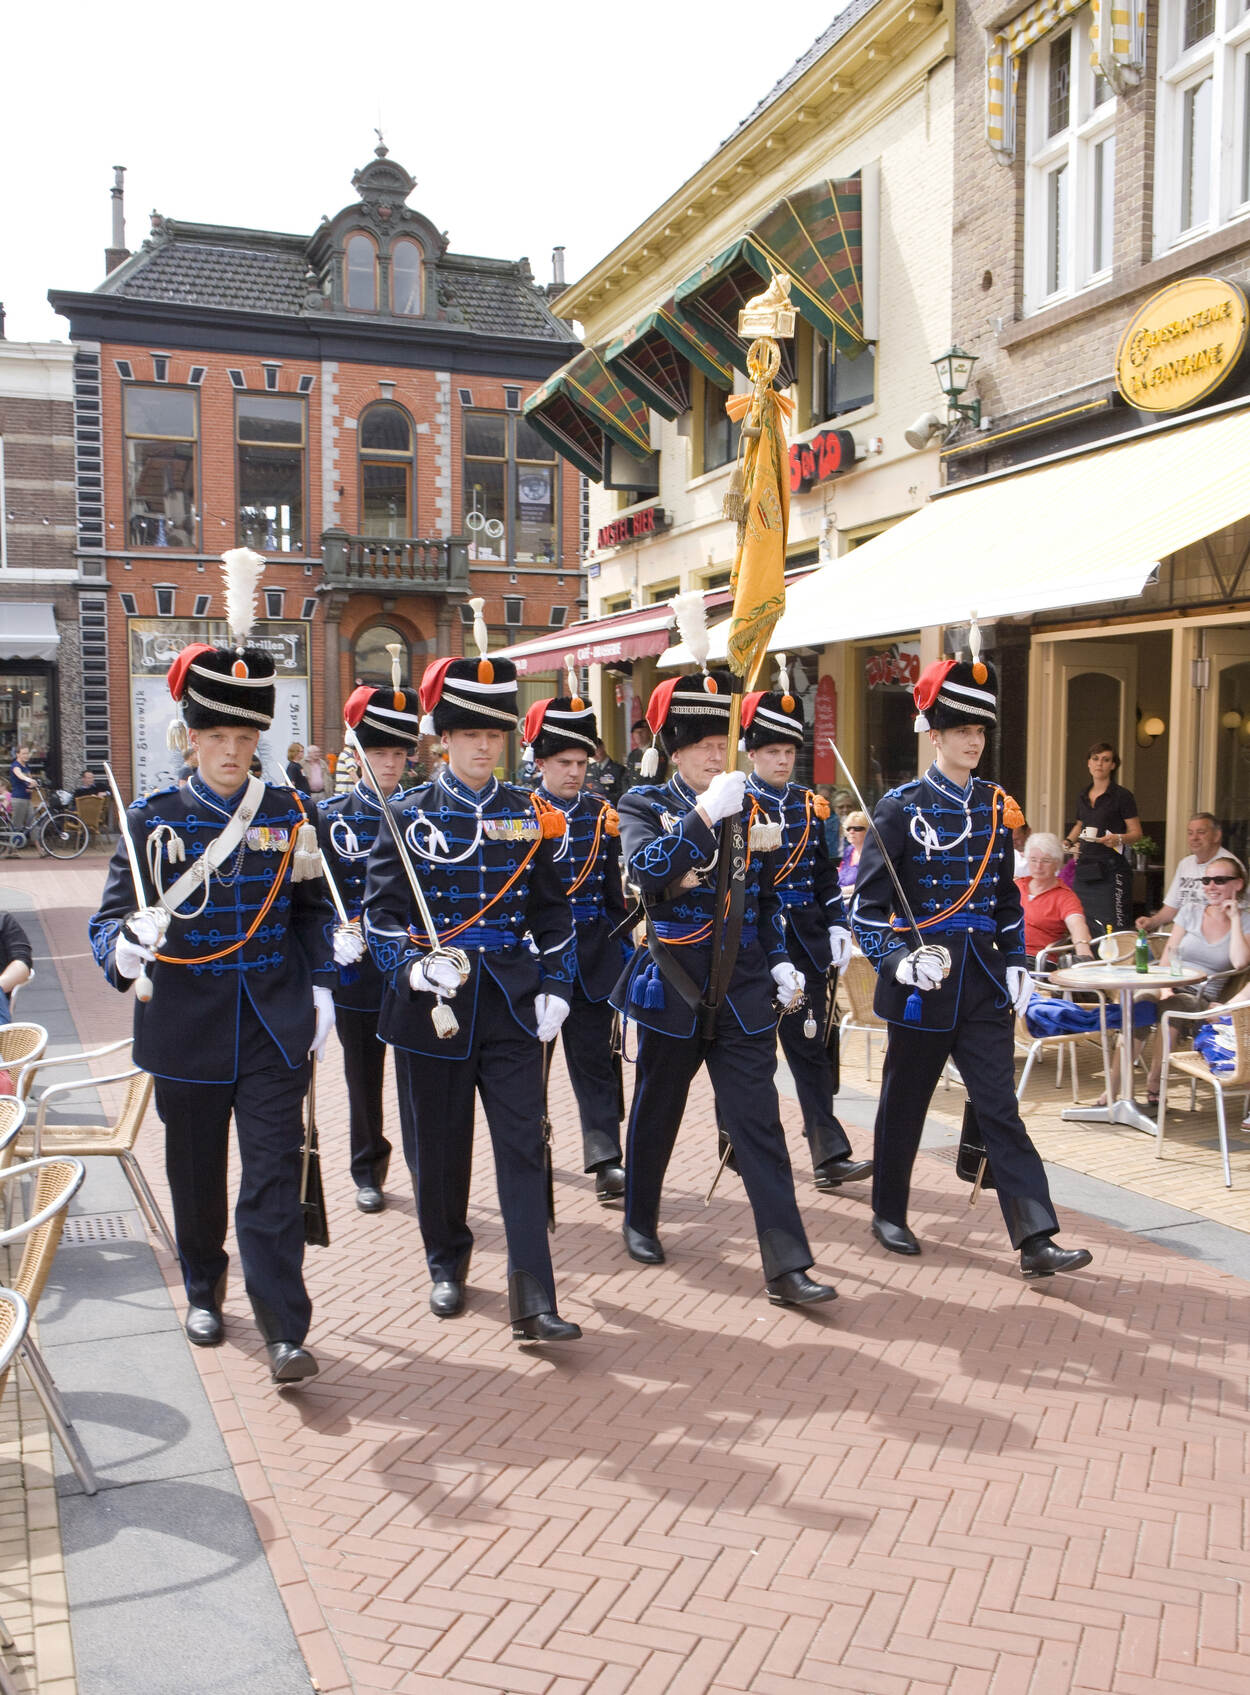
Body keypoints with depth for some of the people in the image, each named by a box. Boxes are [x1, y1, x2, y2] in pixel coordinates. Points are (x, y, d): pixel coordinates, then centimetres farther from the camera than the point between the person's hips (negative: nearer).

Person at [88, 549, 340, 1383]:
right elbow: (112, 917, -4)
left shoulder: (289, 812, 2)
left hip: (275, 1030, 0)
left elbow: (316, 910, 9)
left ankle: (285, 1330, 1)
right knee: (197, 1176, 15)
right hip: (188, 1032, 0)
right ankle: (205, 1290, 39)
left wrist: (321, 990, 1)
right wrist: (124, 946, -27)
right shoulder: (154, 819, -2)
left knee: (274, 1178, -3)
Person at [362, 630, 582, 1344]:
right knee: (439, 1145, 11)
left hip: (512, 1002, 1)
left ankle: (533, 1299, -2)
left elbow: (554, 909, 10)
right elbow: (382, 908, -3)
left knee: (524, 1144, -3)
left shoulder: (529, 815, 6)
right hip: (433, 1004, -1)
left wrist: (556, 986, 3)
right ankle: (448, 1263, 34)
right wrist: (412, 962, -20)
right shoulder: (410, 814, -1)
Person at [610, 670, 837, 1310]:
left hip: (743, 993, 2)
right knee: (656, 1114, 15)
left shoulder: (747, 808, 7)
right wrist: (706, 813, -29)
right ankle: (640, 1223, 38)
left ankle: (787, 1268, -1)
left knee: (759, 1125, -3)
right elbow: (645, 868, -25)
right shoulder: (645, 804, -4)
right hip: (672, 991, -2)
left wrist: (779, 962, 8)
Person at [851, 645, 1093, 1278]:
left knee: (1000, 1108, 1)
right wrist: (897, 960, -23)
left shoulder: (996, 806, 7)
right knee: (904, 1105, 11)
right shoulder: (900, 809, -8)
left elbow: (1006, 897, 16)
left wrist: (1017, 964, 8)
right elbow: (866, 905, -9)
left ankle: (1036, 1241, 1)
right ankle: (888, 1214, 29)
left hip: (983, 985, 4)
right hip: (921, 985, -4)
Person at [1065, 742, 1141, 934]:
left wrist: (1118, 839, -23)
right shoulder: (1083, 797, 15)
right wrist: (1068, 842, 14)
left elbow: (1136, 833, -4)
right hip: (1085, 868, 6)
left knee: (1113, 929, -13)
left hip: (1110, 869, -6)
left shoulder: (1122, 796, -3)